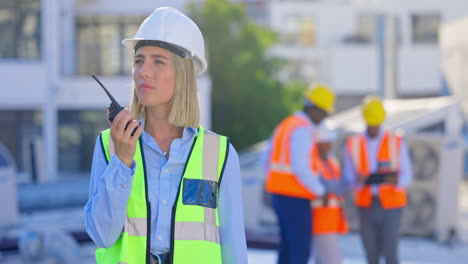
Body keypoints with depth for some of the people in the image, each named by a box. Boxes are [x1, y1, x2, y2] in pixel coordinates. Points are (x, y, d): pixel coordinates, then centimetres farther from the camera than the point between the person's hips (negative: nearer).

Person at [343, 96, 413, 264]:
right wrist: (358, 180, -24)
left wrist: (396, 181, -31)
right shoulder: (353, 144, 1)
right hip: (366, 206, 2)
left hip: (391, 206, -2)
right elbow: (348, 177, 1)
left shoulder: (397, 142, -5)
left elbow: (407, 176, -6)